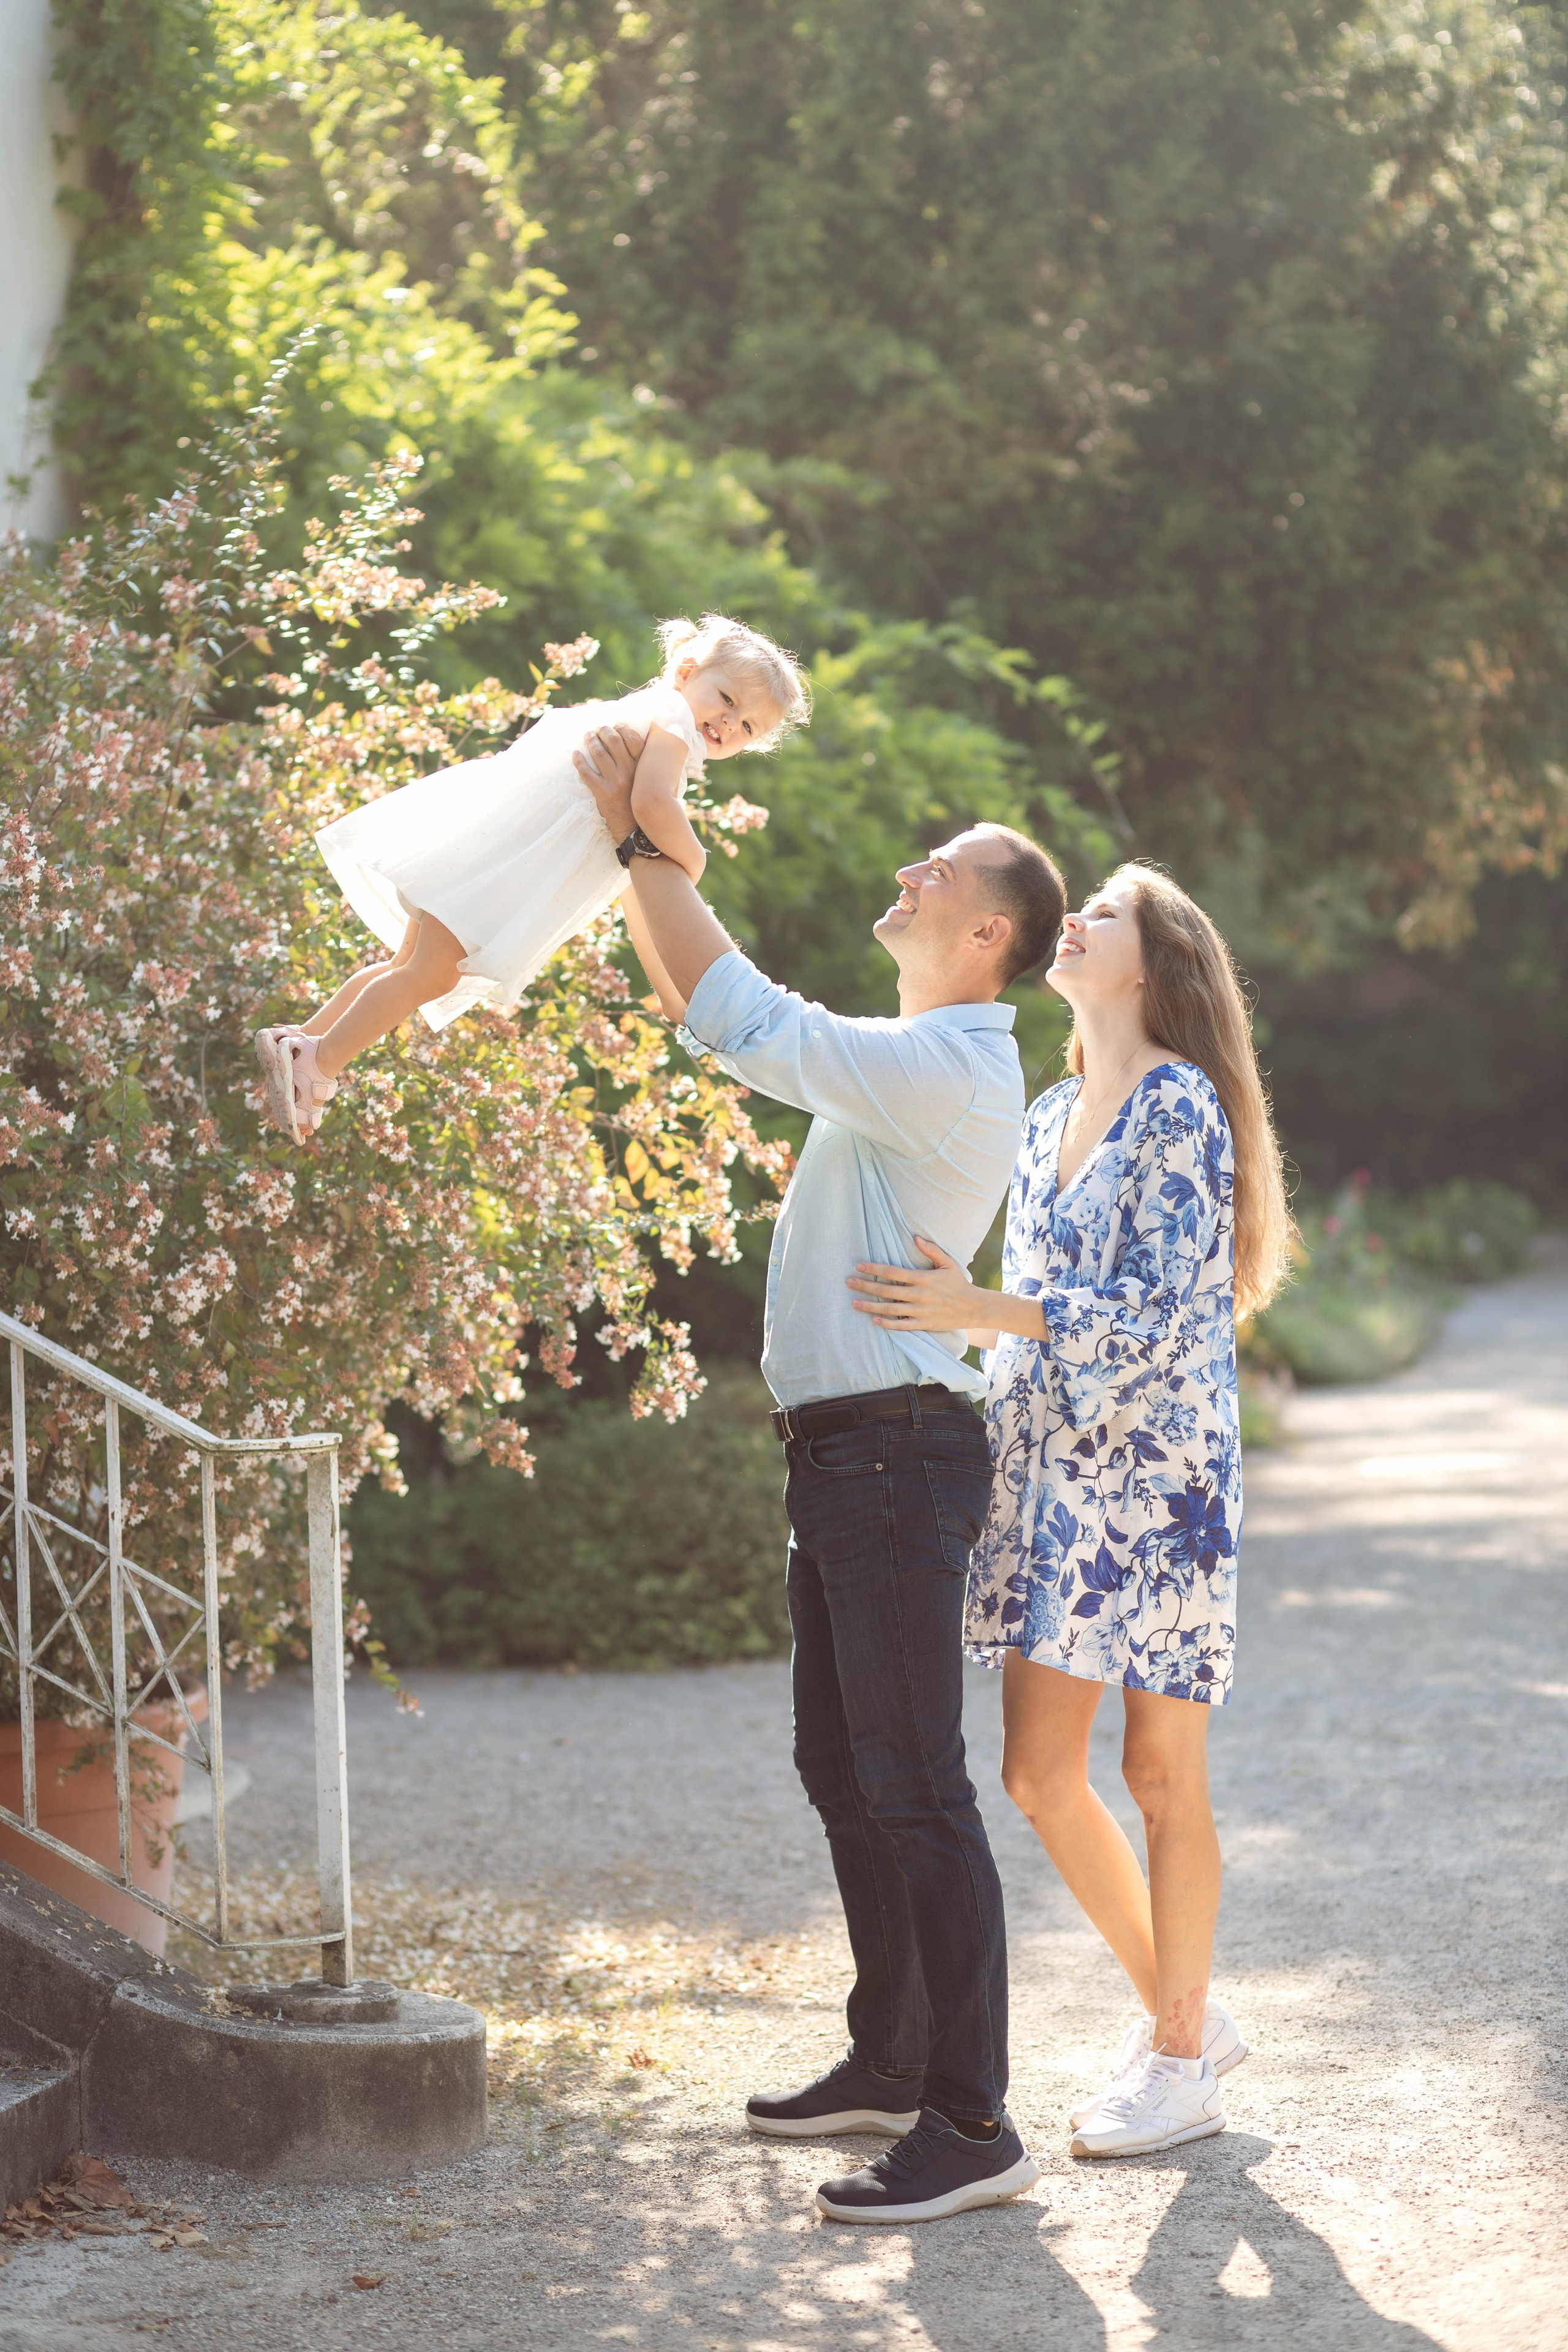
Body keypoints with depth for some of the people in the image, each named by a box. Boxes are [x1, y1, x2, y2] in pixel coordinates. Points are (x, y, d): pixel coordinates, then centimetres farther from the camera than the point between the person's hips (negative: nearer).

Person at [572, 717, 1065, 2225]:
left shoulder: (946, 1070, -16)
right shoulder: (899, 1065, 17)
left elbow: (738, 1020, -22)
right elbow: (715, 1009, 25)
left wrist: (634, 842, -15)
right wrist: (632, 853, 15)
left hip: (898, 1449, -11)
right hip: (843, 1457, 11)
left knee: (914, 1785, -11)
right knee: (841, 1771, 17)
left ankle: (971, 2127, -9)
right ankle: (892, 2062, 28)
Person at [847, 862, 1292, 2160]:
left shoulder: (1182, 1107, -11)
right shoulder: (1051, 1115, 14)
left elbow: (1161, 1310, -20)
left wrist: (982, 1312, -28)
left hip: (1160, 1471, -7)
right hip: (1050, 1469, 8)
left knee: (1160, 1771, 1)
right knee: (1041, 1771, 6)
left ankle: (1182, 2062, 14)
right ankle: (1184, 2013, 23)